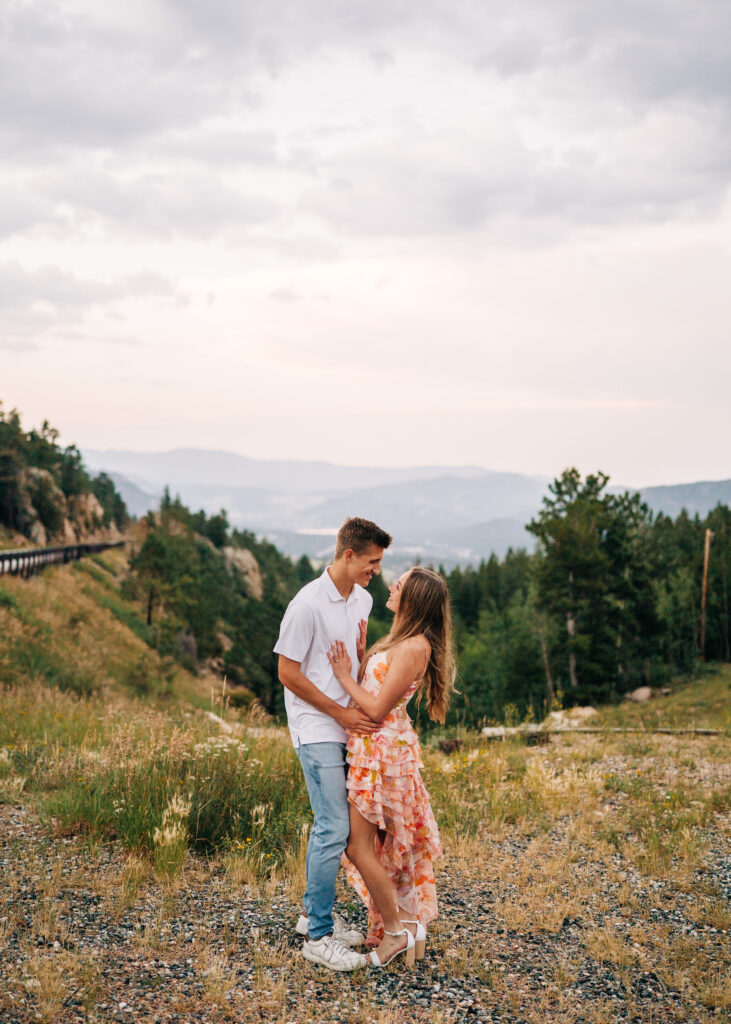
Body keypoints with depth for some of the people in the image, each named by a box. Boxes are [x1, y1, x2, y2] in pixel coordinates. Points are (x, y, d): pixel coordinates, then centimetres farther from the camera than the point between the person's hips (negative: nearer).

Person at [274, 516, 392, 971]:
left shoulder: (362, 600, 9)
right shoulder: (309, 604, -17)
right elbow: (288, 673, -14)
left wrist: (364, 652, -1)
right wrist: (341, 713, -13)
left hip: (349, 727, 8)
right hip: (317, 732, -8)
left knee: (336, 825, 13)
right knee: (334, 828, -8)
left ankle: (316, 913, 28)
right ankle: (318, 937, 1)